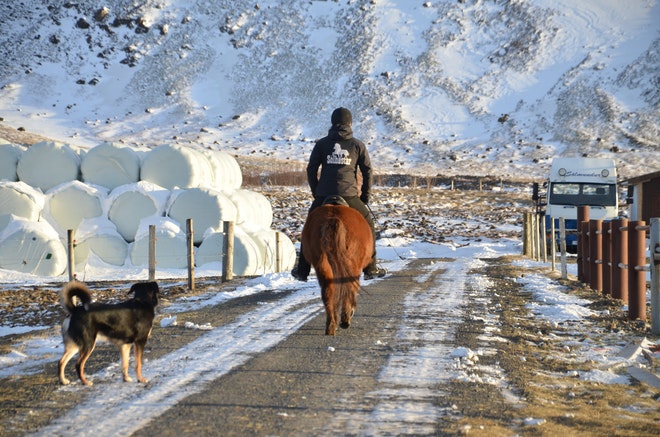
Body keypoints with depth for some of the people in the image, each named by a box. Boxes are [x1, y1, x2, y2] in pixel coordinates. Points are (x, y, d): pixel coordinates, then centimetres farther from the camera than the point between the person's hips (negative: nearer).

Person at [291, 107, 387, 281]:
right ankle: (370, 269, 14)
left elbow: (311, 170, 9)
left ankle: (302, 271, 16)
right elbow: (367, 171, 7)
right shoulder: (357, 145, 8)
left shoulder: (322, 144, 11)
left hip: (324, 196, 1)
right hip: (349, 196, -1)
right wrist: (365, 196, 15)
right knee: (367, 227, 16)